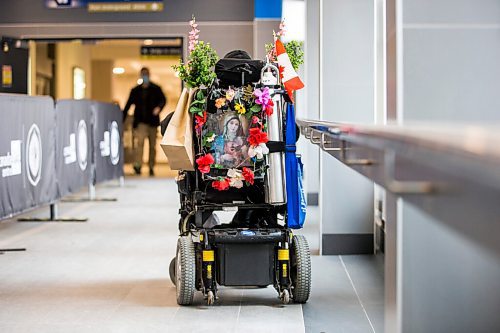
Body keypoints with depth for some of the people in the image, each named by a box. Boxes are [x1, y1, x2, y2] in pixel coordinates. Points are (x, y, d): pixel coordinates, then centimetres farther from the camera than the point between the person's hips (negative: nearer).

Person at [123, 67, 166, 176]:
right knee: (140, 141, -18)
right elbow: (128, 105, 12)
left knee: (153, 145, 4)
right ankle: (137, 165, -25)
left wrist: (158, 107, -23)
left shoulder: (156, 89, 8)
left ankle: (151, 167, 12)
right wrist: (122, 119, 6)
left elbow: (163, 99, -1)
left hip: (152, 121, 1)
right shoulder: (135, 90, 11)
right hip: (141, 121, -1)